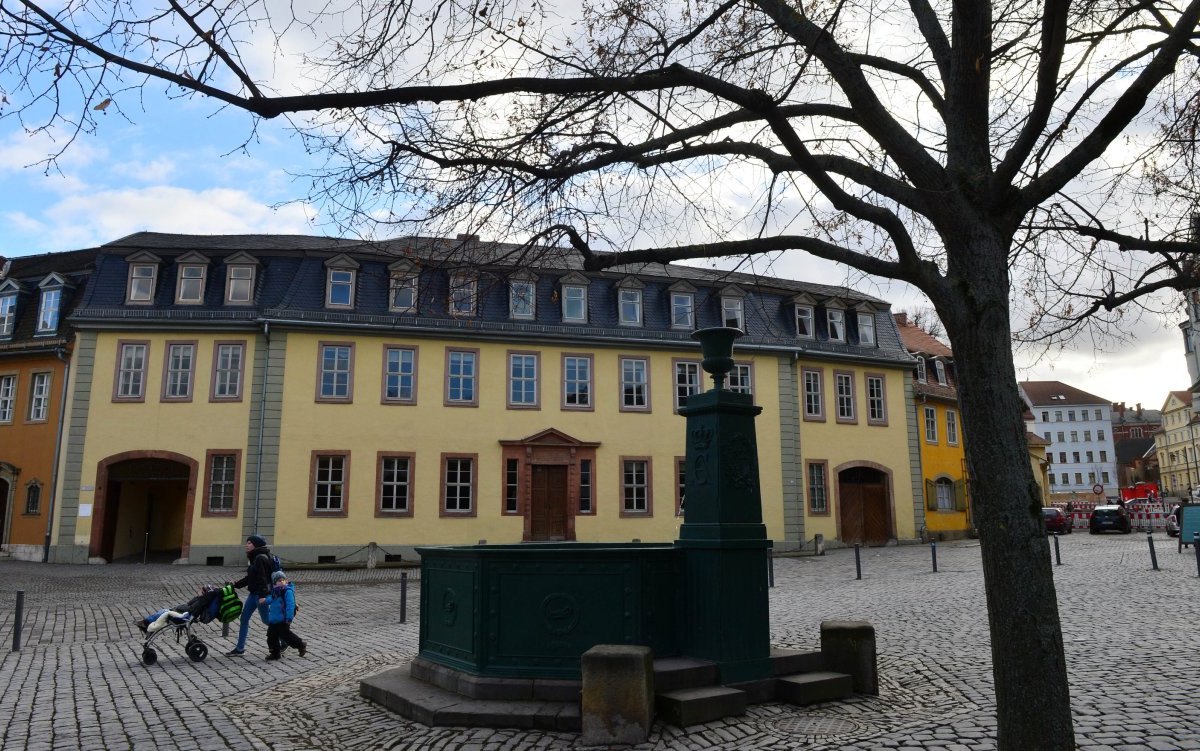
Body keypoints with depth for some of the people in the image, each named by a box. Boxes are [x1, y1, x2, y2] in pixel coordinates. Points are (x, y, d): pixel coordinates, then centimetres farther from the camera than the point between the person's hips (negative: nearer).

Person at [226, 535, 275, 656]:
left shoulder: (261, 558, -17)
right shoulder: (253, 558, 13)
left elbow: (262, 578, -24)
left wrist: (262, 595, -28)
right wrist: (235, 584, 14)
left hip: (261, 593, -10)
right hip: (254, 593, 10)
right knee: (244, 618, 10)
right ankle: (240, 648, 18)